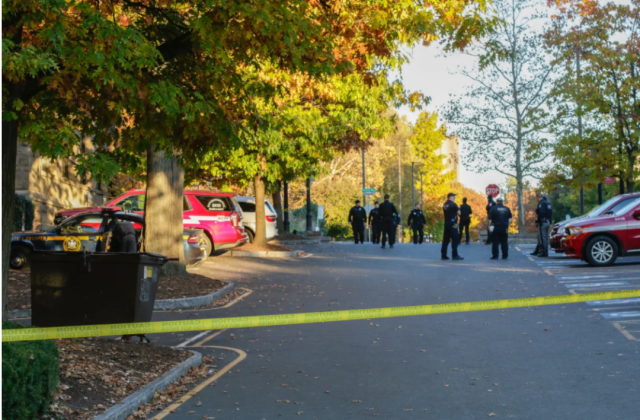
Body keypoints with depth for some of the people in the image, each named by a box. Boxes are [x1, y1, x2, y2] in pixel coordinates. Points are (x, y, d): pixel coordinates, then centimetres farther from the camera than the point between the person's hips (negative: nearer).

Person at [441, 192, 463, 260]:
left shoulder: (445, 204, 12)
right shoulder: (453, 204, -11)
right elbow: (458, 213, -8)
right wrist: (458, 209, 11)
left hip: (446, 223, 8)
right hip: (452, 224, -8)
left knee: (446, 239, 8)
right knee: (455, 239, -4)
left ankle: (444, 255, 8)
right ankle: (455, 255, -7)